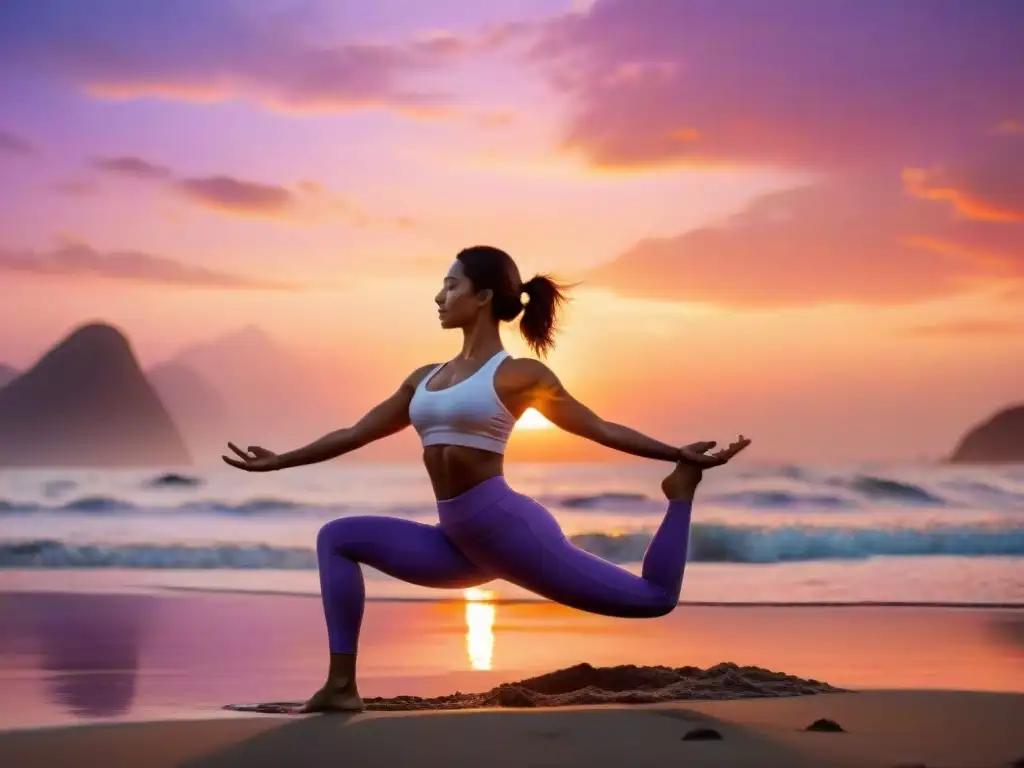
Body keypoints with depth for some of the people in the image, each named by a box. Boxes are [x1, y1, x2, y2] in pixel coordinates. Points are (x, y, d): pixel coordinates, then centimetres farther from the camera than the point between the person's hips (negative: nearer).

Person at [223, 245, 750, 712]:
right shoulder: (424, 378, 15)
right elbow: (355, 434, 24)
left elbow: (601, 430, 2)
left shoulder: (519, 374, -2)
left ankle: (681, 490, 15)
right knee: (336, 537, -1)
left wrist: (681, 456, -2)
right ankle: (341, 685, -8)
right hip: (458, 543, 6)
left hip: (510, 529, -6)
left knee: (655, 598, -8)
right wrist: (280, 461, 30)